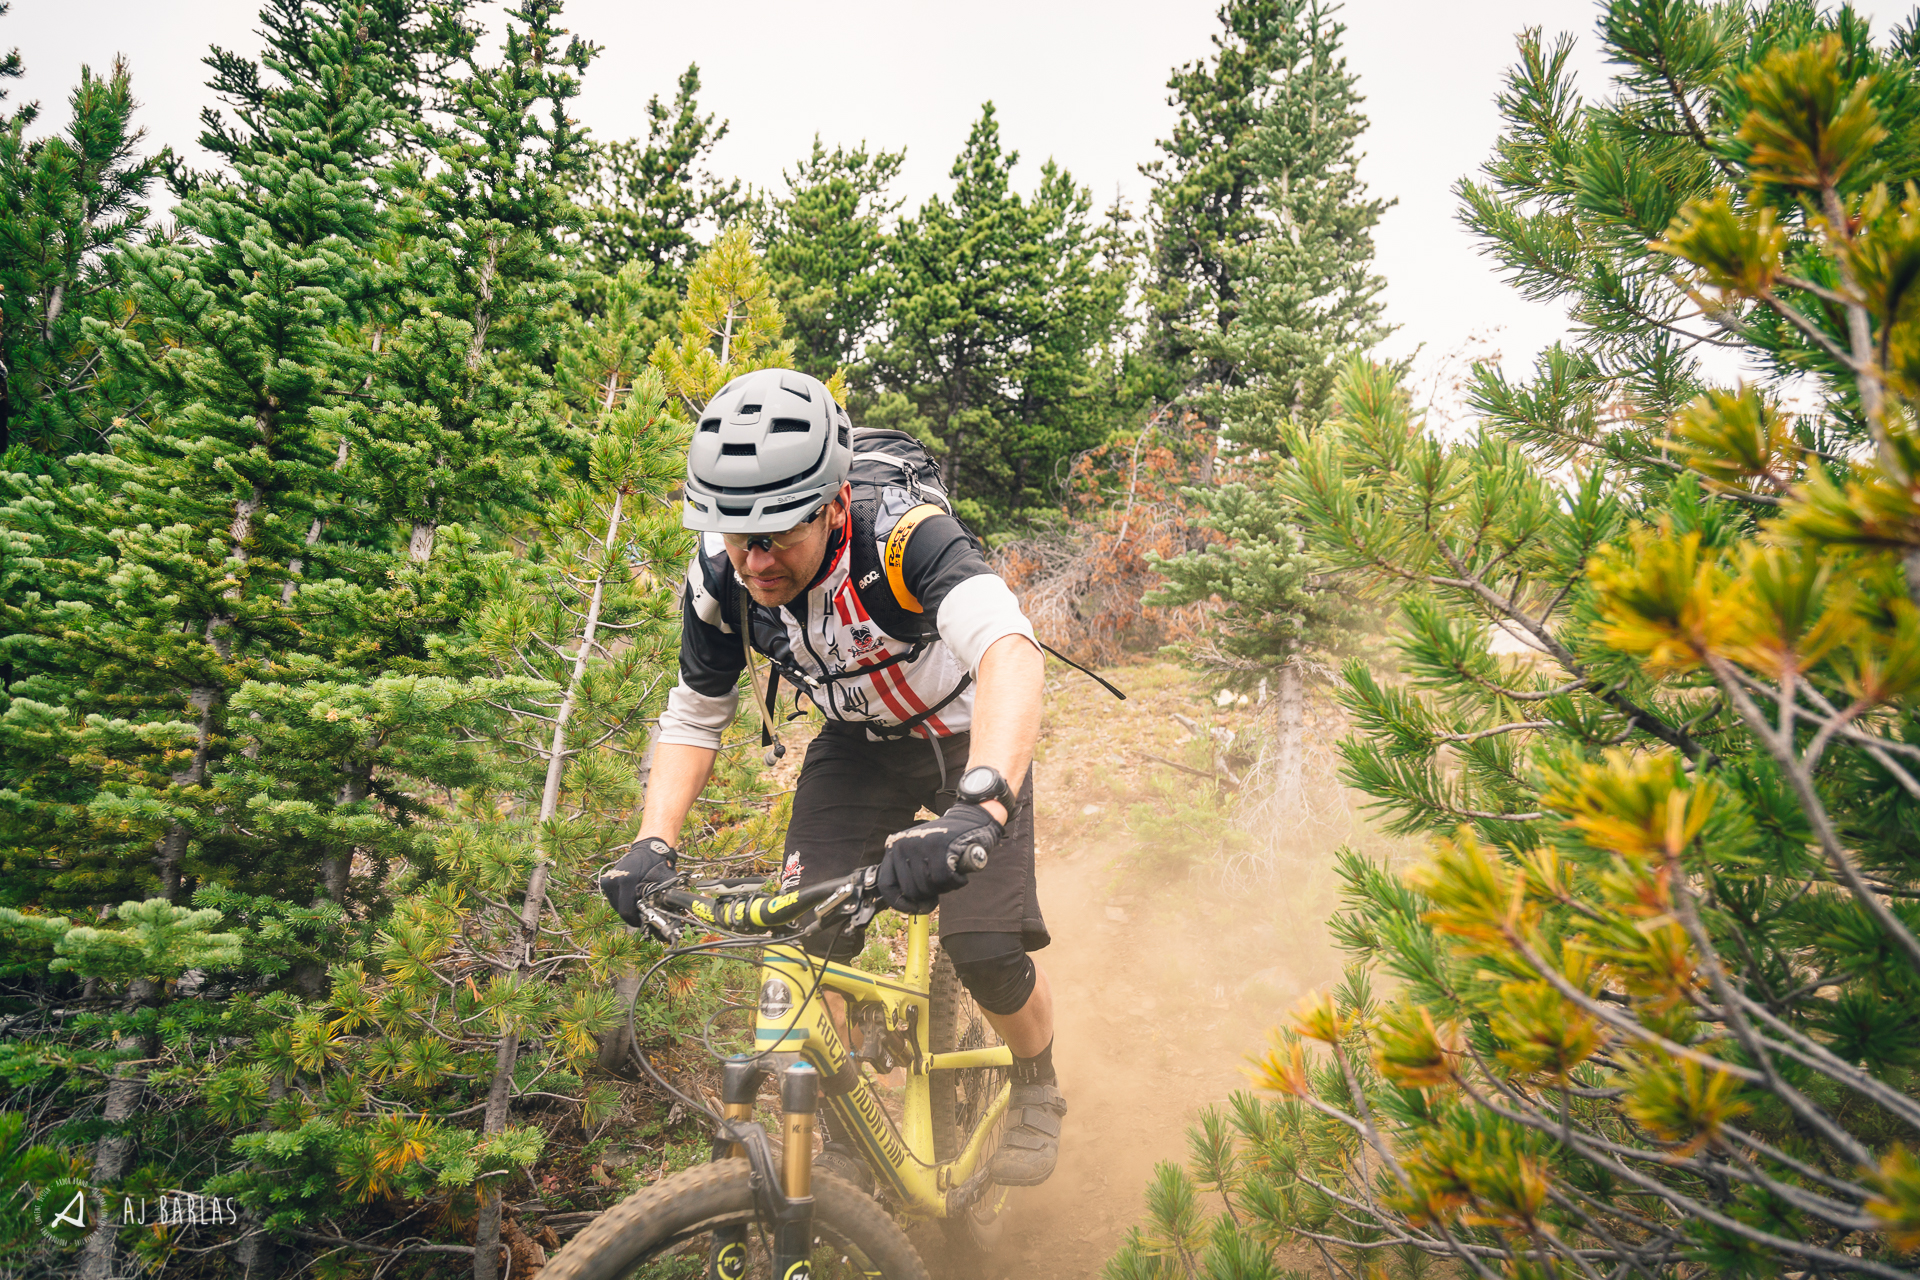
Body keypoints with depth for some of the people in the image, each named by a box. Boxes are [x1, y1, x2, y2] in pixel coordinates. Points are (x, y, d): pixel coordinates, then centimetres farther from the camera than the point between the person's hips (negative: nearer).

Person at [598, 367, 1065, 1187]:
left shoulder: (904, 535, -37)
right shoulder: (719, 578, -21)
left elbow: (1012, 652, -54)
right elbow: (694, 716, -7)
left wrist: (979, 807, -70)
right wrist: (653, 844, -22)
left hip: (968, 737, -4)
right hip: (859, 744, 4)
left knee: (985, 951, -15)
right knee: (811, 941, -13)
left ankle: (1037, 1091, 18)